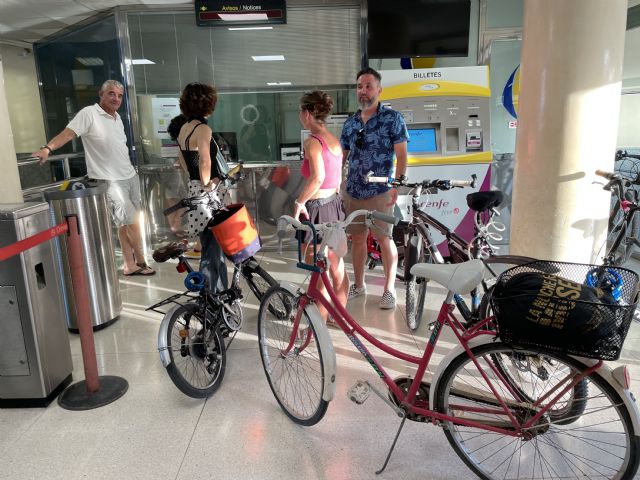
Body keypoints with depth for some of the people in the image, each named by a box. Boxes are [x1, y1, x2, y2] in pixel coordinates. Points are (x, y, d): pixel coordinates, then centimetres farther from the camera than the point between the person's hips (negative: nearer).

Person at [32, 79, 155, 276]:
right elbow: (69, 133, -21)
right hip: (110, 180, -7)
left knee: (126, 223, 10)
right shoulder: (89, 114, -10)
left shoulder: (117, 117, 13)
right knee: (130, 222, -4)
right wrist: (47, 148, -35)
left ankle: (130, 264, 18)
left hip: (130, 176, 7)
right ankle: (140, 262, 12)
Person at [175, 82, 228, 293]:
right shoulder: (203, 129, -17)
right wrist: (206, 183, -15)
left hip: (194, 189, 9)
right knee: (213, 249, -1)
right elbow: (205, 161, -28)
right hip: (207, 194, -9)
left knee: (209, 247, 18)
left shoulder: (184, 129, 11)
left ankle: (212, 294, 29)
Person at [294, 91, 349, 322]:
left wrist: (299, 202, -21)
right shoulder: (334, 140, 9)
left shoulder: (312, 141, -17)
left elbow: (317, 177, -32)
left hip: (317, 208, -9)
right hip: (335, 204, 9)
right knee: (337, 267, 19)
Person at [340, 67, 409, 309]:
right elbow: (342, 155, 16)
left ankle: (389, 289, 14)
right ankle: (359, 285, 27)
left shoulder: (392, 118, -3)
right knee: (357, 238, 12)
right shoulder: (350, 122, 11)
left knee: (384, 240, 0)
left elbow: (401, 154, -6)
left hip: (379, 191, -5)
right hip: (353, 191, 5)